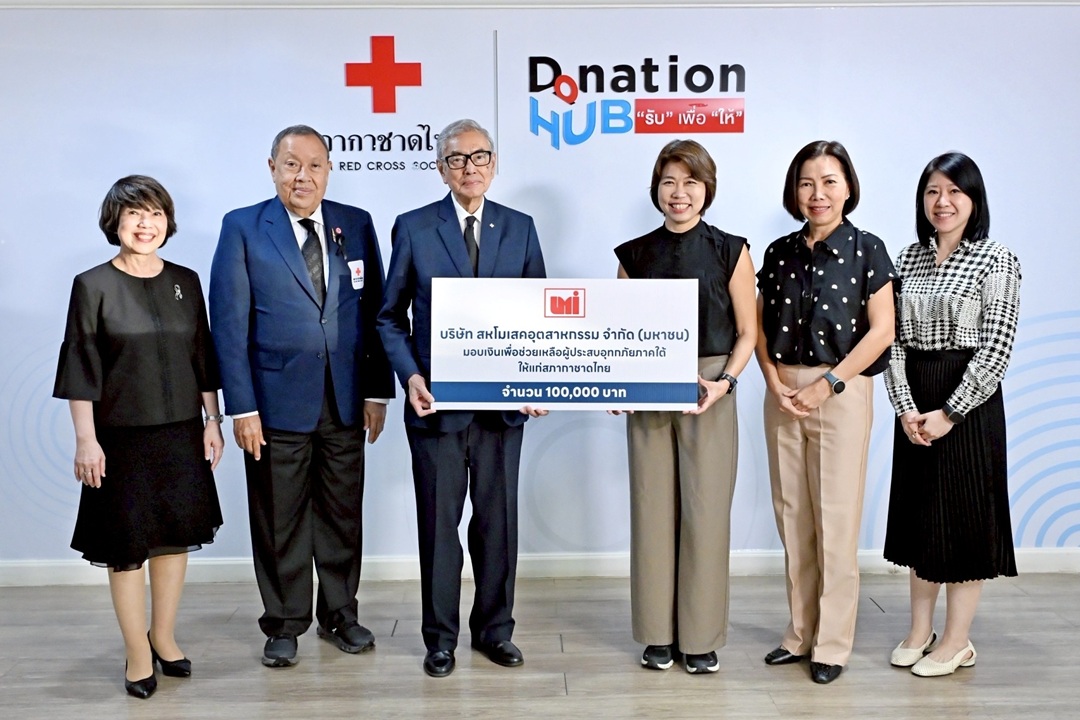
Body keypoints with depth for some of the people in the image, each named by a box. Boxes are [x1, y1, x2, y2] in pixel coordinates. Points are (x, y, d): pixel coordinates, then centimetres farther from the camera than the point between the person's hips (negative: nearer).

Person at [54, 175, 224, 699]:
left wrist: (213, 421, 6)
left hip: (181, 434, 3)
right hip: (122, 437, -3)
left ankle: (163, 636, 29)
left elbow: (203, 358, 9)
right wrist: (86, 440, -10)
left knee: (175, 537, 12)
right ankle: (138, 654, 19)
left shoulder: (185, 282, 5)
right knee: (127, 547, 5)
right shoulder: (93, 286, -5)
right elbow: (81, 370, -6)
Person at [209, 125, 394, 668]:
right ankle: (283, 625, 25)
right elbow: (229, 324, -5)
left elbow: (375, 312, 7)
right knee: (279, 522, 8)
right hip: (277, 402, -2)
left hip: (346, 401, 3)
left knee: (342, 515, 13)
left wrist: (378, 390, 2)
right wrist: (242, 407, -10)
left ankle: (340, 614, 30)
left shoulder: (356, 225, 6)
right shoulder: (242, 228, -2)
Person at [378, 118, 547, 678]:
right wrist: (410, 375, -11)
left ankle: (494, 628, 27)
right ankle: (440, 637, 22)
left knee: (498, 520, 11)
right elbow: (391, 316, 3)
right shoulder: (413, 228, 1)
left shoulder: (520, 228, 6)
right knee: (438, 521, 7)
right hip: (436, 401, -2)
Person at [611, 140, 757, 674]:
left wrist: (725, 381, -14)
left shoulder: (730, 251, 1)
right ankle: (658, 633, 19)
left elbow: (747, 332, 1)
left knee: (706, 512, 1)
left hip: (708, 394, -2)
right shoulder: (634, 254, 7)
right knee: (653, 510, 6)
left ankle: (702, 636, 16)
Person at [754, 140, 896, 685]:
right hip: (783, 393, 4)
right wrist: (773, 378, -5)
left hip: (842, 392, -4)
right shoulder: (779, 253, 9)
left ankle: (832, 643, 12)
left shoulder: (866, 250, -3)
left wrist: (828, 383, -13)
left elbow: (881, 331, -8)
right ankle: (800, 633, 23)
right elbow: (759, 325, 11)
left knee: (835, 519, -1)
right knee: (791, 515, 9)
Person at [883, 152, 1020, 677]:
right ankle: (920, 630, 25)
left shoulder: (997, 261, -7)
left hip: (968, 403, -5)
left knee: (965, 515, 3)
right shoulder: (909, 258, 7)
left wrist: (949, 412, -15)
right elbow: (894, 338, 3)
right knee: (919, 512, 12)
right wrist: (906, 407, -8)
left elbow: (996, 349, -13)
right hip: (914, 404, 5)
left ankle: (957, 640, 16)